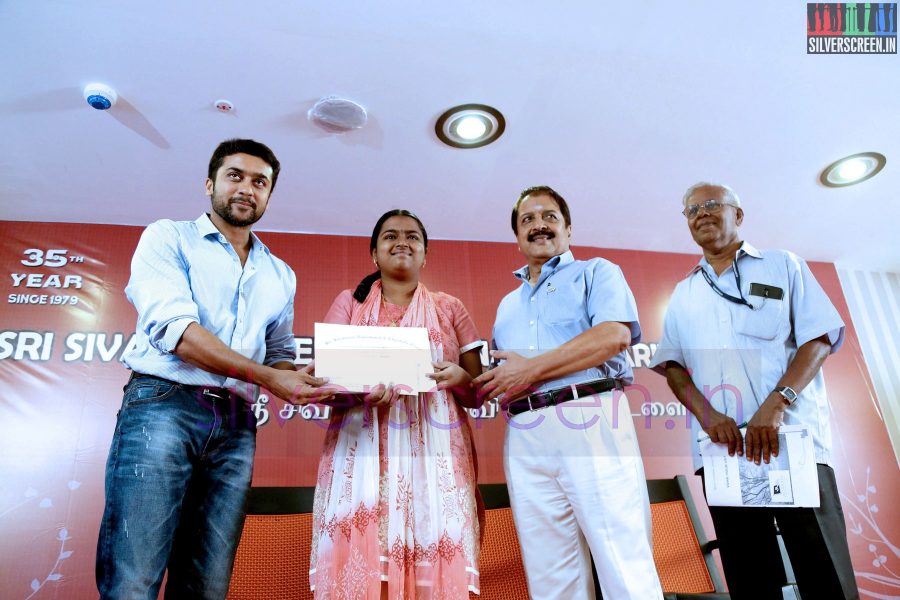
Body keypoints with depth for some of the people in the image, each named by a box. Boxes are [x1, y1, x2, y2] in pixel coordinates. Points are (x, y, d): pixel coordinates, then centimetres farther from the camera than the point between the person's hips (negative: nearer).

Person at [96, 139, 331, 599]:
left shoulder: (280, 276, 21)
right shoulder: (168, 238, 8)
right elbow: (173, 327, -8)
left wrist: (293, 378, -2)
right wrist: (266, 376, -14)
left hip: (236, 426, 4)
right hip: (164, 405, -4)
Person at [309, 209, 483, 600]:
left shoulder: (449, 308, 12)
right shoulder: (349, 303, 12)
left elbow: (479, 394, 10)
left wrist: (459, 378, -12)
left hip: (435, 455, 1)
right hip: (362, 454, 0)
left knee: (434, 567, -2)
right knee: (359, 562, -5)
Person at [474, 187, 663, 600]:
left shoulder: (596, 272, 12)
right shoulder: (506, 306, 28)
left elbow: (615, 334, -8)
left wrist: (531, 369, -11)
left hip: (590, 420, -5)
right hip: (524, 439, 5)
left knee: (625, 566, -5)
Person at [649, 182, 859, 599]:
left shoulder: (782, 266, 11)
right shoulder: (683, 294, 17)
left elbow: (820, 338, 0)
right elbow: (672, 365, 10)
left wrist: (776, 404, -16)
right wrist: (706, 413, -10)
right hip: (722, 447, 3)